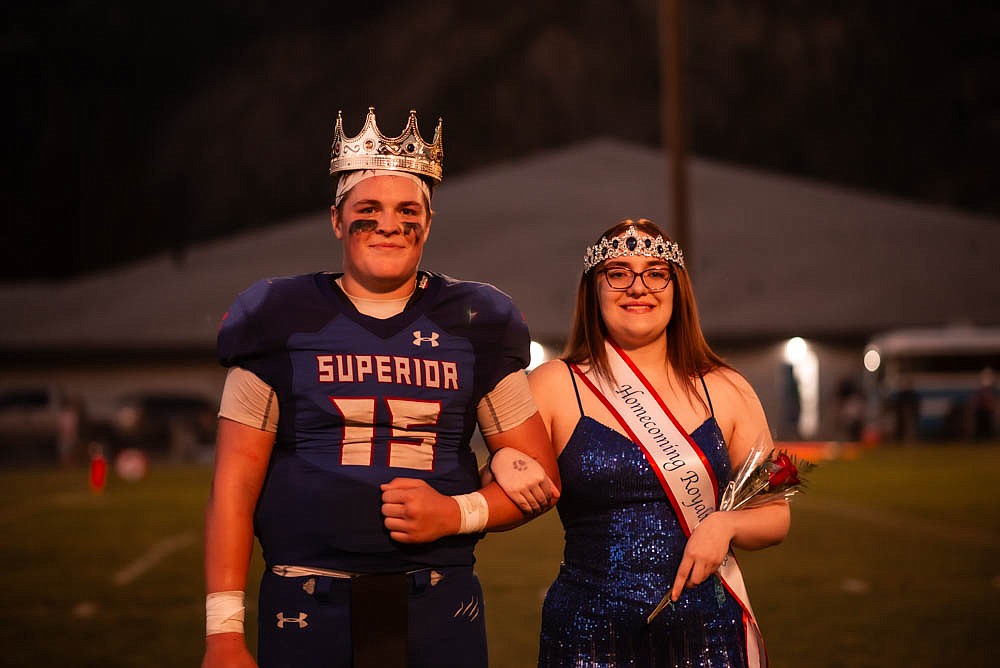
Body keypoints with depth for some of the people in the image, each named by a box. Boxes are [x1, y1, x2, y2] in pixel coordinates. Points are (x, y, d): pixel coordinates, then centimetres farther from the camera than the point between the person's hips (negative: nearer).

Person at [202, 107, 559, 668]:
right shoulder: (283, 322, 2)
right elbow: (235, 484, -1)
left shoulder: (473, 327, 6)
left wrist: (458, 513, -11)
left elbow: (539, 475, 8)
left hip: (440, 614, 1)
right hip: (307, 615, -1)